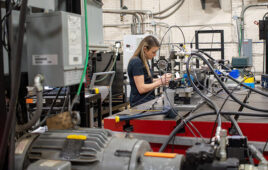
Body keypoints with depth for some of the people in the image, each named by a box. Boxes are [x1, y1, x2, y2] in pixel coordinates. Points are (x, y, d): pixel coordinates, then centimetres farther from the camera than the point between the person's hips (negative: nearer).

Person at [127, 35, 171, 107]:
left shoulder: (144, 61, 12)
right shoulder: (136, 62, -15)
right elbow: (141, 88, -19)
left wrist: (160, 79, 3)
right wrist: (160, 82, -13)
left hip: (147, 101, 9)